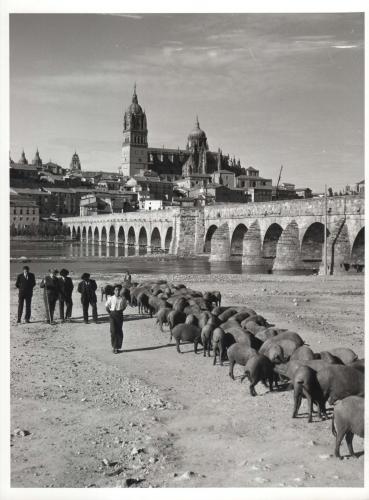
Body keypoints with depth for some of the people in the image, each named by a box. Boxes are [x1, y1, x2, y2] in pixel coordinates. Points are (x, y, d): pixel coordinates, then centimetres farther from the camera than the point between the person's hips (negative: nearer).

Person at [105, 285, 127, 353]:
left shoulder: (123, 299, 0)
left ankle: (117, 347, 12)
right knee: (113, 331, -7)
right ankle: (114, 347, 2)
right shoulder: (111, 298, -2)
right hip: (113, 314, -1)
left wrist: (121, 311, 5)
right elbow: (106, 306, 9)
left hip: (120, 315, 2)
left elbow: (125, 306, 17)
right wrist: (109, 313, 3)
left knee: (119, 331, 3)